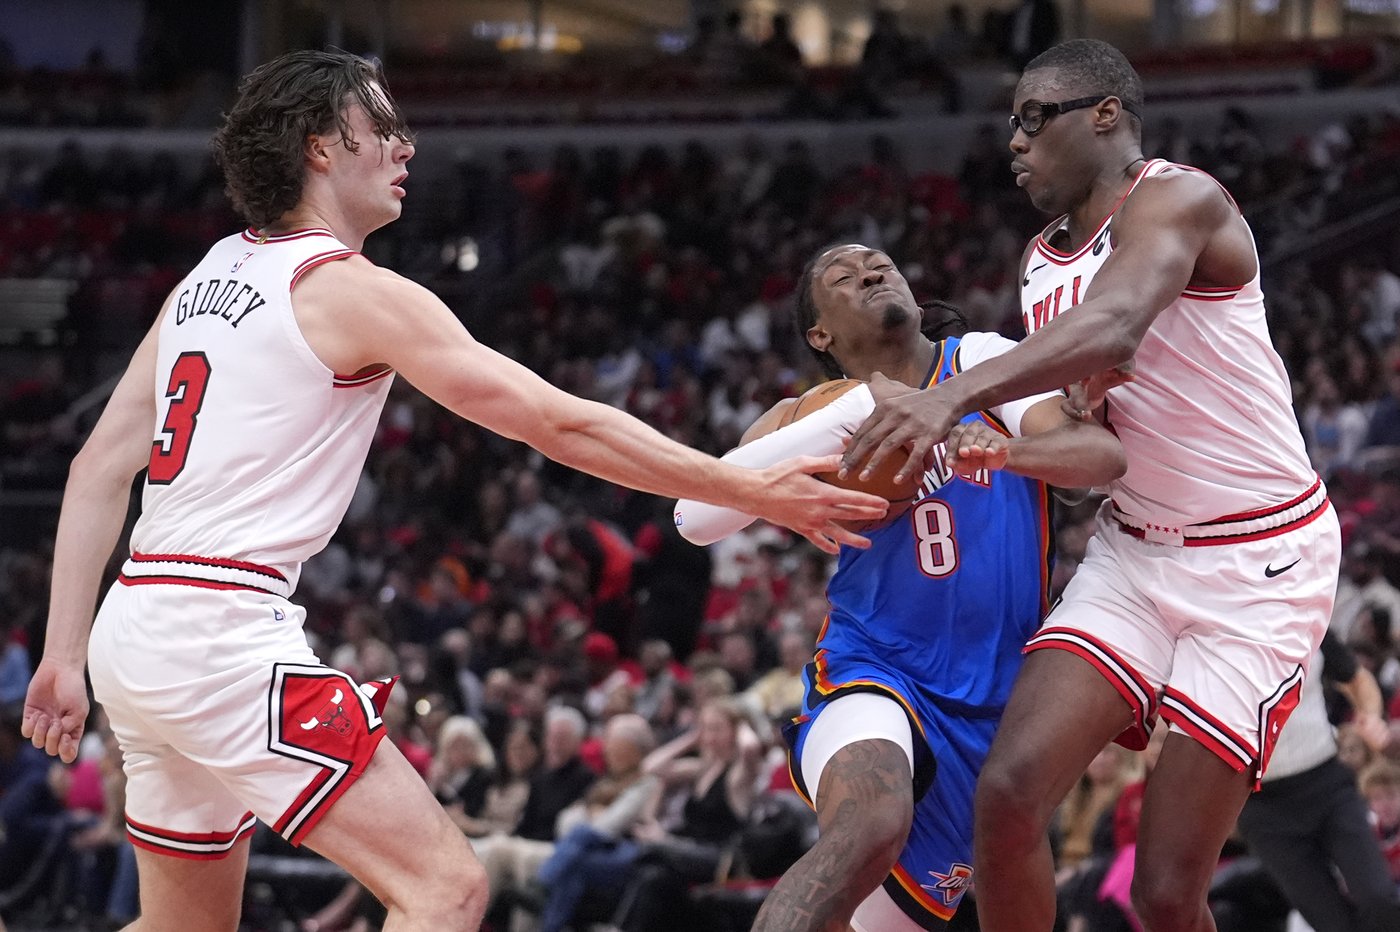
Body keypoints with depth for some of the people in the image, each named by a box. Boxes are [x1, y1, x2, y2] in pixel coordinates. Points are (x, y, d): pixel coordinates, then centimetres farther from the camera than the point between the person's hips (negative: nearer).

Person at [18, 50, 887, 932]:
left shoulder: (207, 282, 16)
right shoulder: (352, 289, -7)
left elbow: (101, 468, 14)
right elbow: (560, 423, -10)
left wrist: (65, 655, 16)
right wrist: (755, 491, -6)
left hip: (134, 629, 9)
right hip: (224, 633, -9)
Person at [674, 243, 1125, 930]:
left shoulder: (982, 362, 1)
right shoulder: (818, 419, 2)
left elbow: (1104, 454, -14)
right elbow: (696, 516, -15)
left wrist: (1005, 449, -36)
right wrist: (853, 414, -21)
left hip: (993, 704, 2)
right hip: (871, 672, -2)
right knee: (870, 827, -36)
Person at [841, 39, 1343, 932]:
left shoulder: (1179, 199, -16)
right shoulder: (1041, 264, 11)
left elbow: (1114, 328, -36)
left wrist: (957, 395, -50)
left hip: (1258, 562, -7)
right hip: (1135, 550, 7)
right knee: (1011, 789, -16)